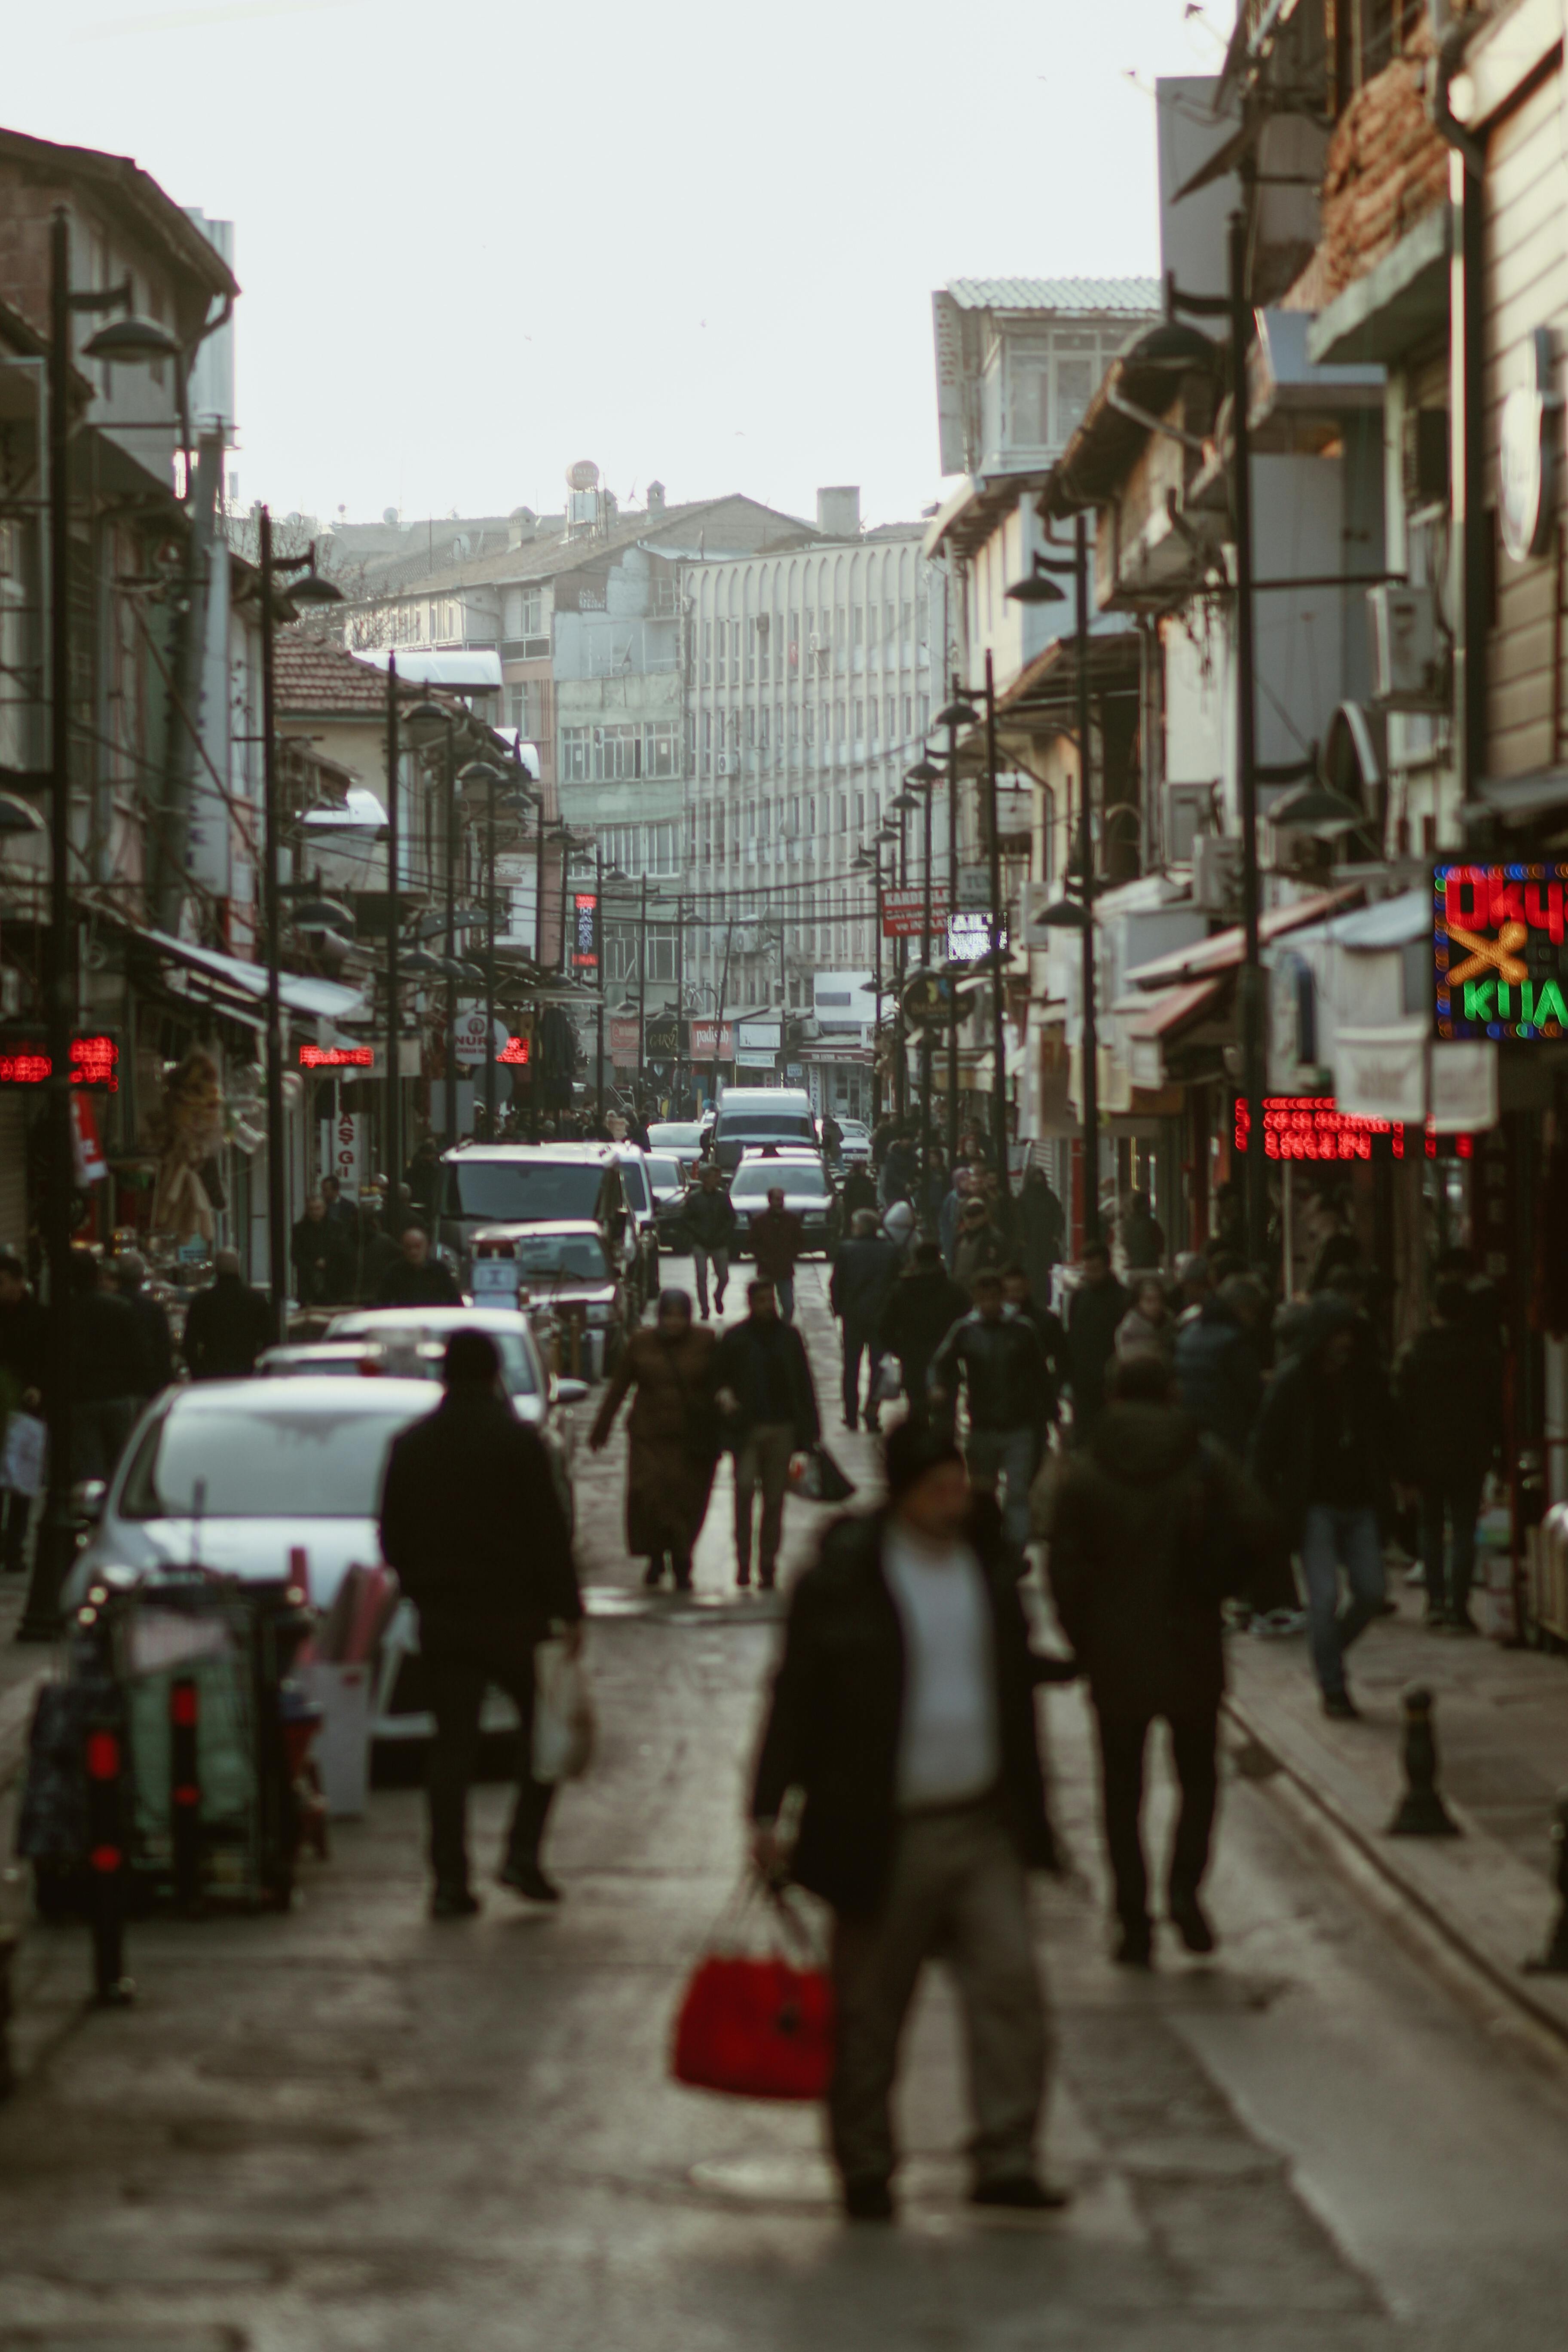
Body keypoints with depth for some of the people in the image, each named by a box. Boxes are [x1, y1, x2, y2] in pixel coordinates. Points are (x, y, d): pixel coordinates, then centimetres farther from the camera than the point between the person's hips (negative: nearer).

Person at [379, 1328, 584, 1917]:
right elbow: (549, 1535, -10)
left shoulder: (409, 1445, 5)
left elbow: (391, 1538, 11)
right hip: (512, 1611, -4)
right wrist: (568, 1609, -5)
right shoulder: (517, 1441, -8)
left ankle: (450, 1880, 1)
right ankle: (523, 1852, 0)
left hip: (441, 1618, 4)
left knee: (452, 1744, 6)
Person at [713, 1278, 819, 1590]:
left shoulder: (789, 1336, 10)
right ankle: (743, 1561, -12)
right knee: (744, 1487, -18)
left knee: (775, 1498, 4)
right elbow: (718, 1378, 10)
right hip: (747, 1429, -2)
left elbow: (803, 1384, 12)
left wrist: (809, 1432, 7)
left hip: (782, 1427, 3)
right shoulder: (735, 1338, 3)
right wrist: (724, 1397, -13)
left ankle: (768, 1564, 12)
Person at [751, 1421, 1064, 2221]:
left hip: (983, 1825, 4)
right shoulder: (843, 1583, -7)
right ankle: (865, 2173, 17)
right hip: (886, 1836, -4)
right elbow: (795, 1698, -5)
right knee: (871, 2011, 4)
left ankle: (1006, 2161, -4)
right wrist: (768, 1811, -11)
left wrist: (1028, 1810, 19)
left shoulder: (987, 1563, 9)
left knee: (1009, 1983, -7)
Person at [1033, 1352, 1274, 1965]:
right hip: (1191, 1653, 0)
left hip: (1115, 1659, 0)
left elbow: (1068, 1574, -6)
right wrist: (1214, 1587, 4)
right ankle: (1185, 1882, -8)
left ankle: (1134, 1922, 4)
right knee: (1198, 1776, 14)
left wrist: (1084, 1645, 4)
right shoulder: (1206, 1461, -3)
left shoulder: (1083, 1473, -4)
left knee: (1122, 1790, 8)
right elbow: (1257, 1533, -12)